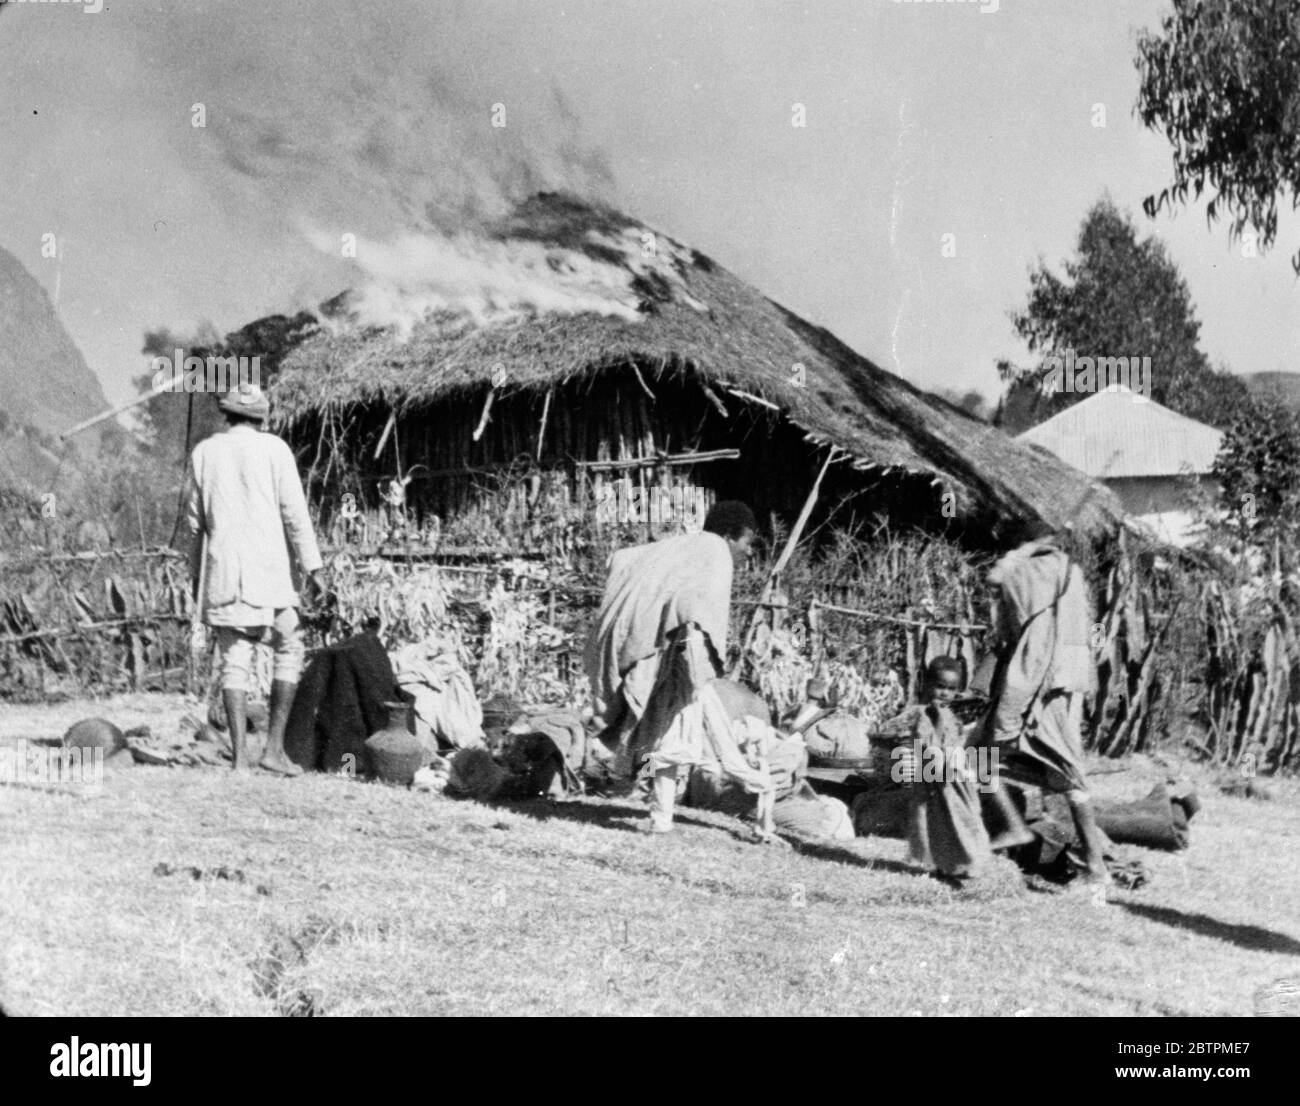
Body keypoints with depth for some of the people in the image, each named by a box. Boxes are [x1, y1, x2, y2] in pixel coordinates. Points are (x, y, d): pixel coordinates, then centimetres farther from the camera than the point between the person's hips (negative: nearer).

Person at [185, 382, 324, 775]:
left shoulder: (204, 453, 8)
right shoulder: (273, 449, -1)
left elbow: (195, 520, 11)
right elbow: (294, 512, -3)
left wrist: (196, 573, 20)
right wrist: (312, 566, 2)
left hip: (221, 570, 3)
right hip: (267, 568, -3)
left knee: (234, 660, 3)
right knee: (289, 650, 10)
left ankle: (239, 755, -1)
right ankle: (274, 748, 5)